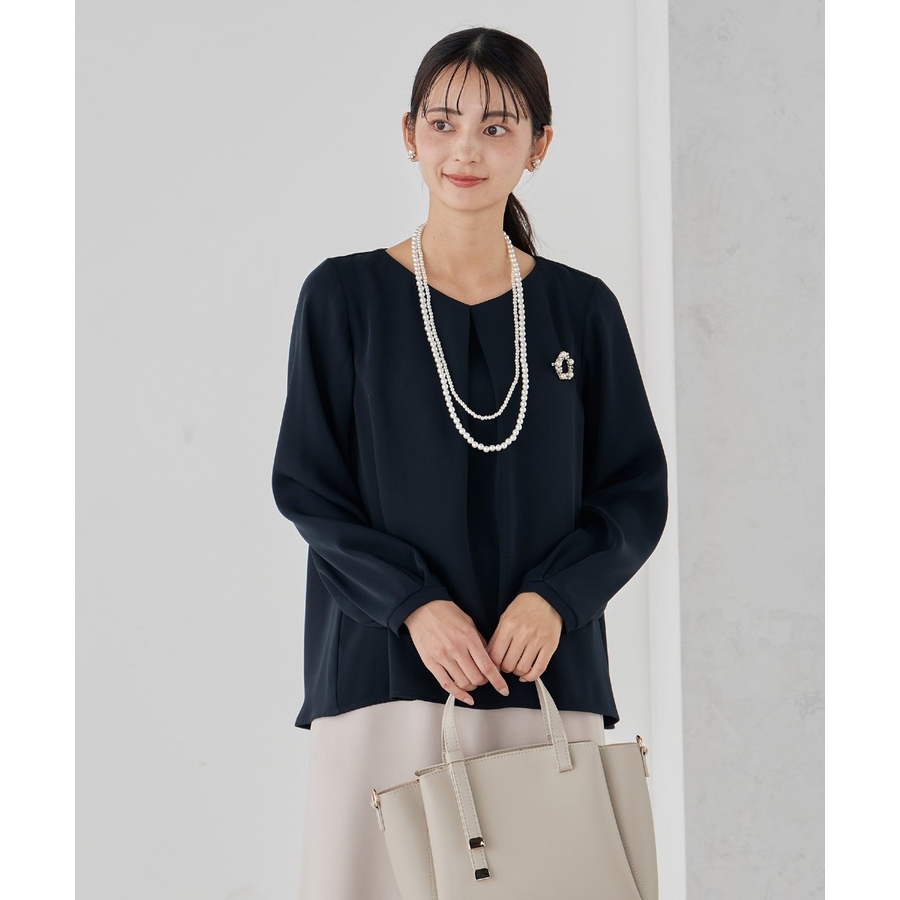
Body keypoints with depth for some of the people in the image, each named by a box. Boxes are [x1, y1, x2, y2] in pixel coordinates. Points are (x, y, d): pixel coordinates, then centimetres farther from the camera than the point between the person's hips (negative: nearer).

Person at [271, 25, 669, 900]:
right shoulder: (344, 295, 2)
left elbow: (637, 490, 7)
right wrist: (413, 603, -13)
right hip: (385, 665, -1)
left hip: (543, 672, 2)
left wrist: (556, 596, -10)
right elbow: (305, 484, 0)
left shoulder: (581, 309, 7)